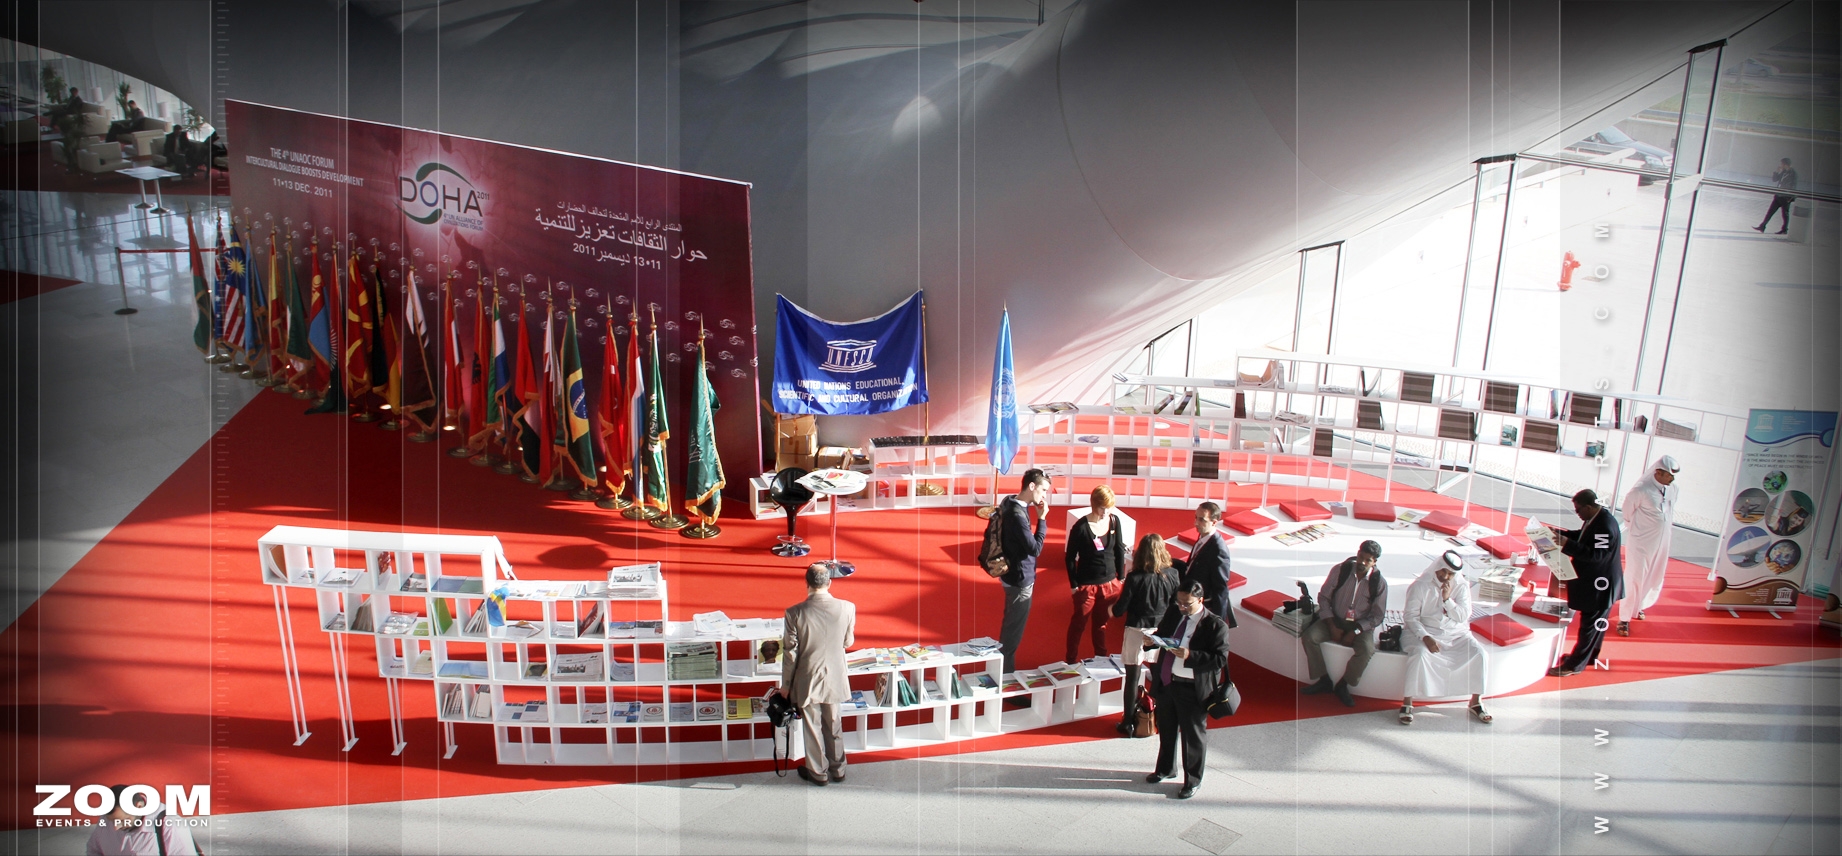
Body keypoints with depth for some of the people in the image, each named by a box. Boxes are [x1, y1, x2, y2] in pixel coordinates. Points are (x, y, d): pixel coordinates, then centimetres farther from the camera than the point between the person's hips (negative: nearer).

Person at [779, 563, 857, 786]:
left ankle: (818, 772, 28)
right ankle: (837, 769, 33)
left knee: (813, 727, 14)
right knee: (833, 724, 20)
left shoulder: (795, 613, -19)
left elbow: (790, 652, -12)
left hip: (807, 680, -2)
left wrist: (786, 684, 0)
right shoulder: (847, 608, -13)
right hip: (834, 678, 2)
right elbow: (848, 642, 2)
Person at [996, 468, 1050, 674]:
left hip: (1014, 575, 10)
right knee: (1014, 629, 5)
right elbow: (1035, 549, -25)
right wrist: (1042, 518, -21)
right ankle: (1006, 672, 17)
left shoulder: (1012, 504, 2)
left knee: (1010, 626, 24)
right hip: (1020, 579, -10)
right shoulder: (1017, 514, -29)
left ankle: (1004, 668, 38)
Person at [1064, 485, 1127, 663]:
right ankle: (1072, 661, 27)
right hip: (1087, 585, -4)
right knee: (1078, 623, 12)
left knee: (1101, 622, 18)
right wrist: (1074, 585, -8)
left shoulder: (1114, 521, -5)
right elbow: (1070, 558, -9)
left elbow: (1120, 550, 6)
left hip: (1110, 583, 4)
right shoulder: (1081, 526, -18)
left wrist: (1121, 577, 9)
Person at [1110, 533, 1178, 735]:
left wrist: (1112, 609, 9)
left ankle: (1128, 723, 15)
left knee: (1133, 678, 7)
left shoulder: (1135, 578, -17)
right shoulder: (1171, 576, -8)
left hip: (1137, 631, -3)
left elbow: (1120, 608, -13)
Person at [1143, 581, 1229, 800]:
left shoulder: (1216, 625, -17)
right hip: (1165, 682, 6)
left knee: (1193, 735, 9)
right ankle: (1166, 768, 44)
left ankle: (1193, 780, 26)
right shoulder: (1173, 613, 2)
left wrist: (1190, 656, -30)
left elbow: (1221, 659, -20)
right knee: (1166, 729, 23)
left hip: (1192, 689, -6)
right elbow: (1161, 635, 16)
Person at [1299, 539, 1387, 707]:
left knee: (1367, 649, -31)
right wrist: (1332, 626, -13)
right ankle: (1324, 680, -6)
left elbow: (1377, 616, -6)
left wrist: (1355, 631, -18)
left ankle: (1343, 685, -8)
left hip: (1361, 625, -1)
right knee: (1309, 636, -24)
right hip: (1335, 619, 1)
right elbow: (1323, 597, -3)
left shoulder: (1379, 583, -11)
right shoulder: (1340, 570, -11)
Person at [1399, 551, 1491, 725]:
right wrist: (1425, 637, -25)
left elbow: (1463, 617, -5)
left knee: (1479, 653, -20)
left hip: (1455, 633, 4)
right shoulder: (1420, 585, -8)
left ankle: (1475, 702, -4)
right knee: (1420, 654, -34)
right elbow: (1411, 616, -11)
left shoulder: (1462, 587, 1)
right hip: (1424, 631, -3)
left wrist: (1447, 599, -20)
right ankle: (1407, 704, -26)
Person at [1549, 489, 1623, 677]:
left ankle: (1574, 665, 10)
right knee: (1596, 622, 23)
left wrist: (1567, 544, -34)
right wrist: (1562, 533, 4)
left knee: (1590, 624, 2)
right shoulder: (1594, 519, 1)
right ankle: (1589, 656, 38)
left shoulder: (1605, 525, -30)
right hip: (1594, 580, 10)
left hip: (1600, 584, -10)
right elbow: (1583, 537, 16)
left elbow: (1595, 554, -33)